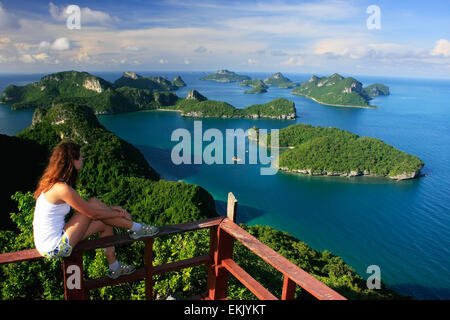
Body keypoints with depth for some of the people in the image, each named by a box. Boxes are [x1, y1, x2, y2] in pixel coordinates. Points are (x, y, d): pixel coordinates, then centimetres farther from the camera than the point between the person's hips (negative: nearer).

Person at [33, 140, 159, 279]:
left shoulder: (52, 182, 6)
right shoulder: (62, 188, -24)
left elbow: (83, 206, 14)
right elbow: (93, 213, -16)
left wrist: (110, 208, 8)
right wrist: (120, 214, 0)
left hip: (47, 245, 9)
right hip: (56, 249, -9)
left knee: (104, 224, 9)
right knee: (94, 203, -10)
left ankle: (114, 267, 23)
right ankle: (135, 228, 5)